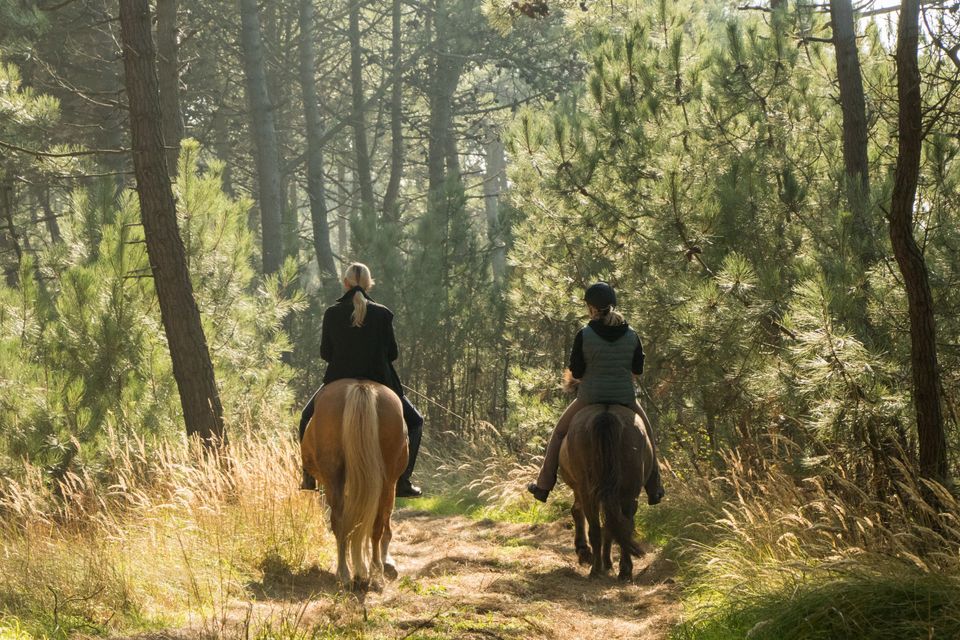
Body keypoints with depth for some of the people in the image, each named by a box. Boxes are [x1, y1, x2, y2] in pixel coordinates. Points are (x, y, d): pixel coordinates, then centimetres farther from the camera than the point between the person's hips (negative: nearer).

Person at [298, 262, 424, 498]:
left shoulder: (332, 313, -5)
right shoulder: (383, 314, -7)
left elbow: (324, 352, 2)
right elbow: (393, 353, 0)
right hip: (379, 382, -1)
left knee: (308, 417, 30)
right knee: (414, 421, 19)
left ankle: (309, 476, 23)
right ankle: (402, 482, 8)